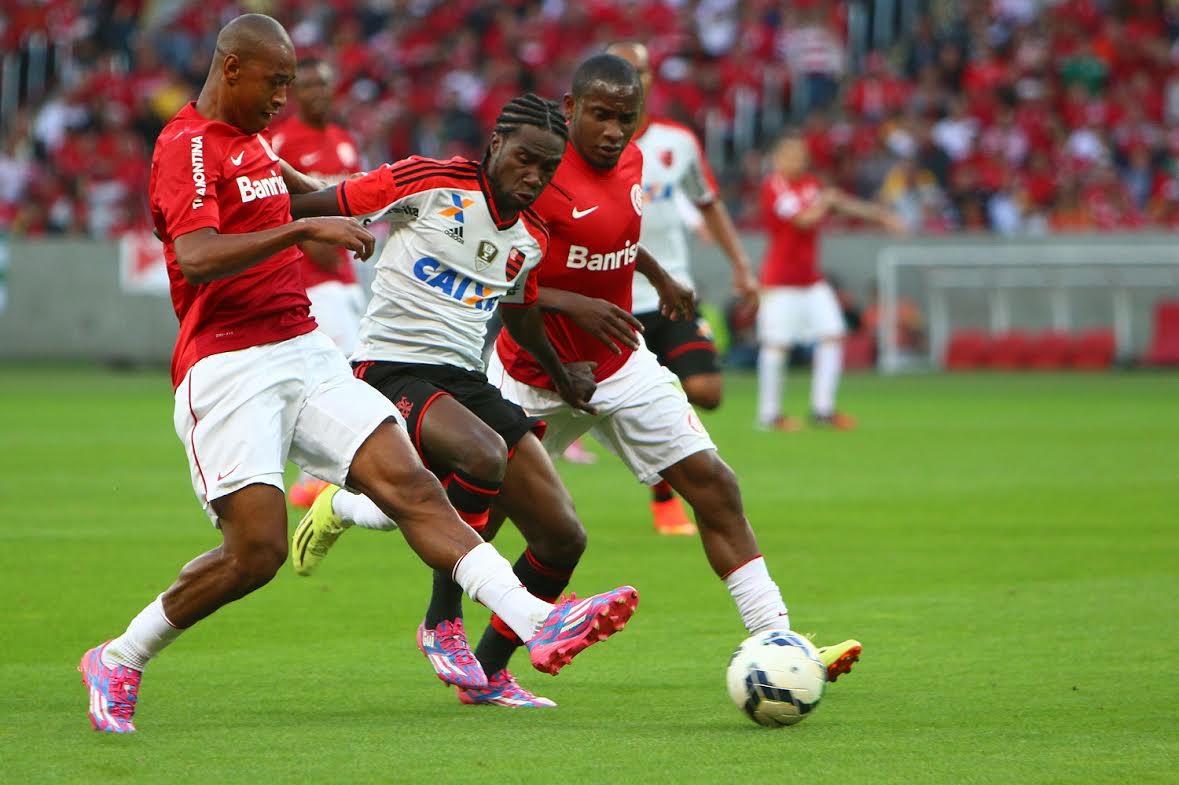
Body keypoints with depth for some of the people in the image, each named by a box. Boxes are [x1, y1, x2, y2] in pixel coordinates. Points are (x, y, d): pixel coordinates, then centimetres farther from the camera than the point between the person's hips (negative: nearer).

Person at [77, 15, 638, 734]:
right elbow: (196, 258, -27)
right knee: (256, 551, -15)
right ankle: (118, 662, 6)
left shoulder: (249, 138, 18)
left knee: (412, 486, -9)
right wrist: (303, 228, -29)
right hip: (229, 369, -8)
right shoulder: (186, 146, -10)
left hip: (305, 352, 8)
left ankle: (539, 625, -23)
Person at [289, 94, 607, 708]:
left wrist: (561, 376, 19)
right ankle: (442, 622, -16)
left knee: (564, 538, -2)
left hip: (464, 380, 7)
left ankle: (488, 674, 18)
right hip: (388, 372, -7)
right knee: (485, 457, -38)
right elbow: (317, 206, -3)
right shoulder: (429, 184, -8)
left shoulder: (532, 239, 11)